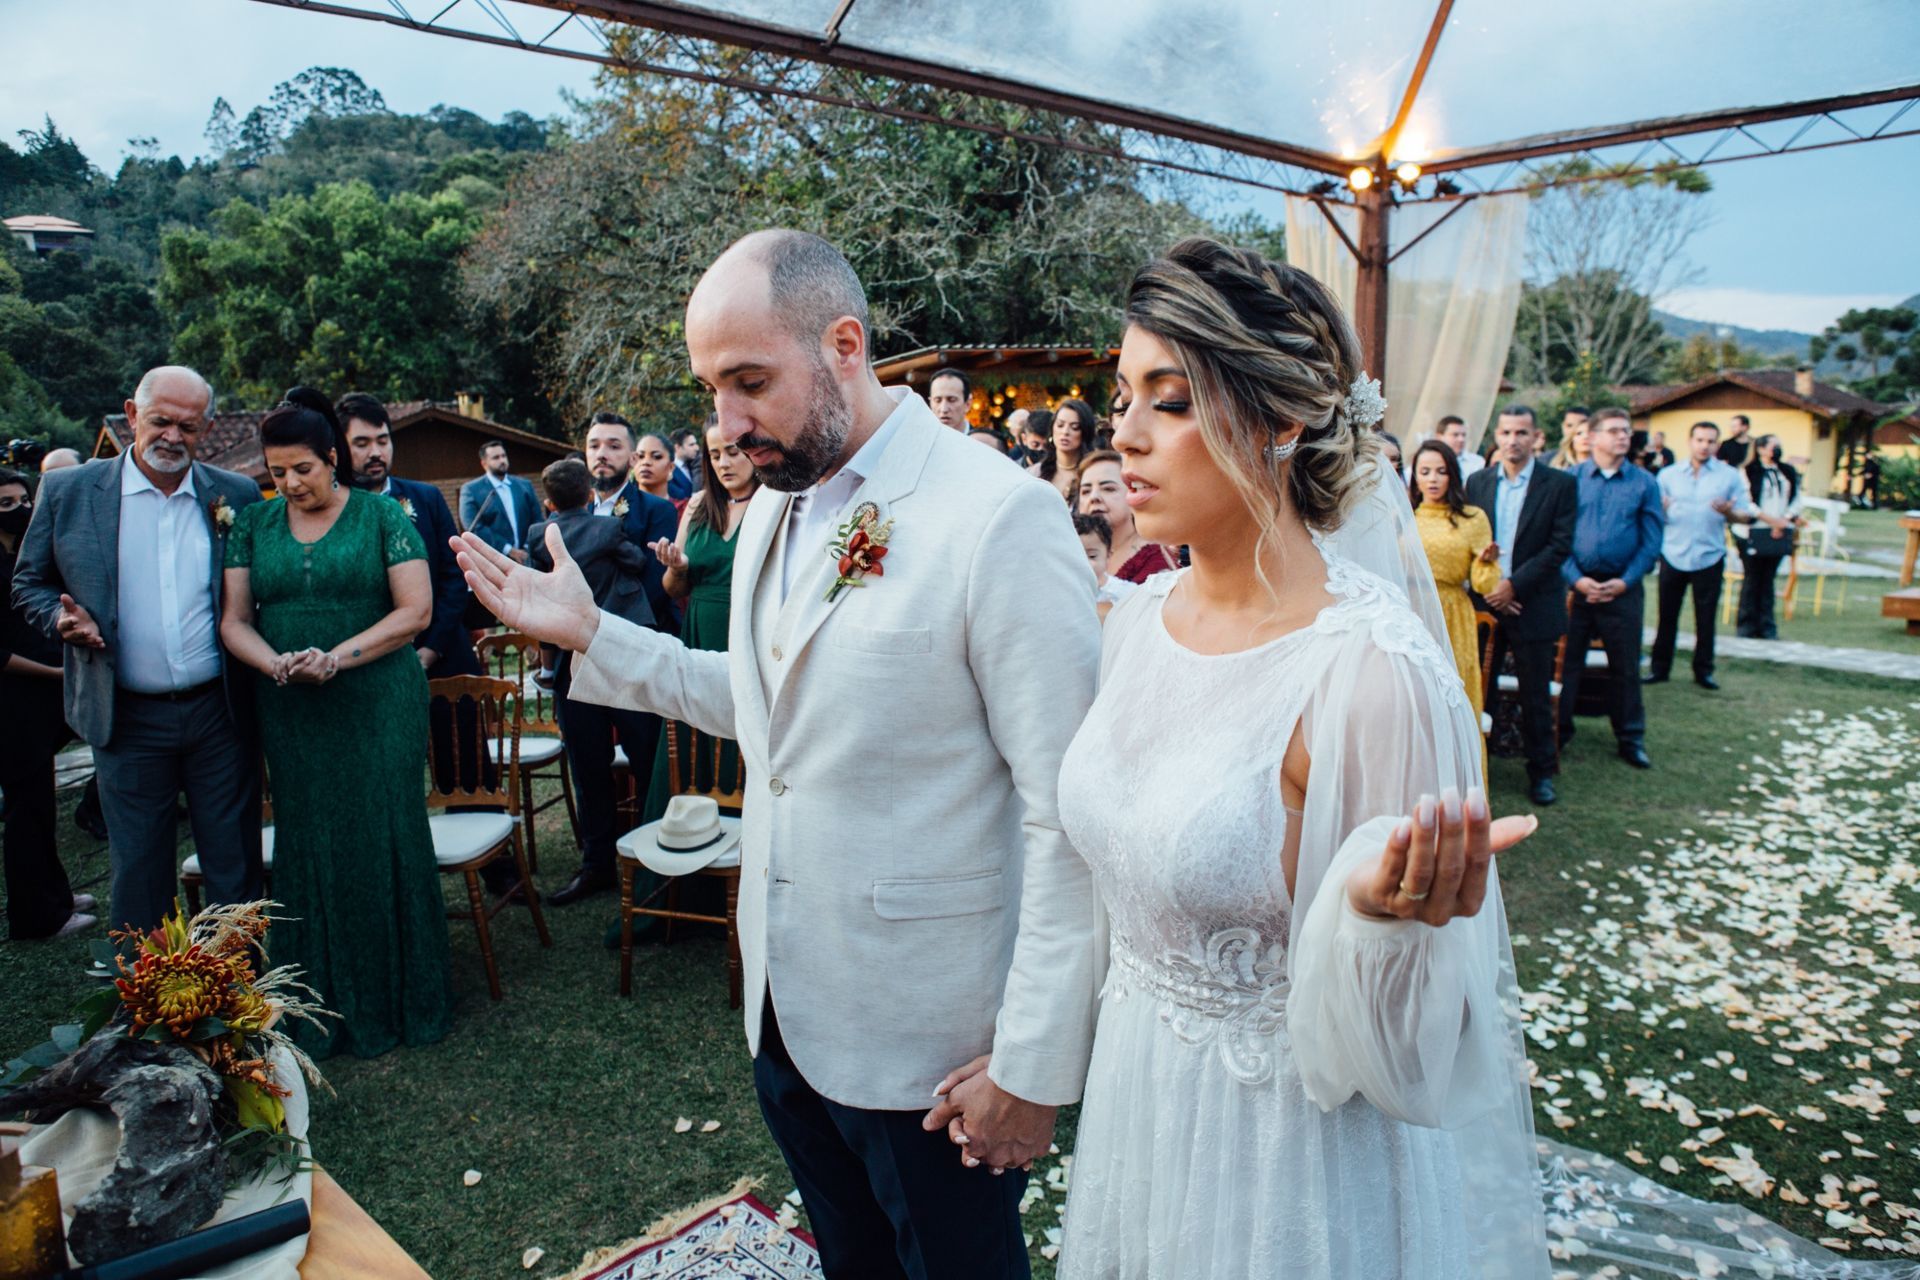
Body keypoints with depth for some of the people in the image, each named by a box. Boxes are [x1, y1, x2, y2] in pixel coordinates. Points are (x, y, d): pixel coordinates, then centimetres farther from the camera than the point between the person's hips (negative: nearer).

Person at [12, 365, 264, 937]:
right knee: (138, 869, 12)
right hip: (129, 718, 0)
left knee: (236, 867, 9)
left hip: (221, 712, 0)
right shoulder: (67, 492, 0)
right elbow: (29, 582, 9)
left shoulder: (237, 496, 2)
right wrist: (61, 618, -12)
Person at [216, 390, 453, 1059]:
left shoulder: (381, 515, 0)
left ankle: (396, 996, 15)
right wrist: (277, 664, -15)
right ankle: (323, 1008, 19)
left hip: (377, 707, -3)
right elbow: (234, 619, 5)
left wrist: (338, 657, -18)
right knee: (307, 848, 6)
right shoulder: (253, 525, 10)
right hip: (291, 714, 3)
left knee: (383, 844, 1)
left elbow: (416, 609, -7)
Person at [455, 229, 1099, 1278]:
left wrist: (1035, 1066, -17)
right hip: (786, 1007, 7)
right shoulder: (772, 502, 5)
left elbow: (1067, 812, -20)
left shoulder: (1000, 517, -21)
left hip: (927, 1037, -6)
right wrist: (591, 634, 7)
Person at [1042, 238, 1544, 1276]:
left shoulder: (1374, 666, -26)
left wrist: (1377, 911, -38)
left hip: (1289, 1150, -6)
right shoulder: (1142, 616, -5)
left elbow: (1400, 1038, -20)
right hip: (1134, 1103, 6)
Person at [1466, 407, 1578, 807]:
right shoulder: (1477, 482, 7)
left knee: (1535, 695, 6)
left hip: (1533, 605, -2)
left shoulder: (1560, 484, -2)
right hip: (1485, 601, 2)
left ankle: (1541, 771, 20)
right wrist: (1484, 586, -8)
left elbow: (1560, 545, -9)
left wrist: (1514, 585, -16)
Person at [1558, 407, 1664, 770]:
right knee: (1566, 662, 5)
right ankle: (1558, 732, 17)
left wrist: (1625, 581, -10)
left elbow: (1651, 540, 1)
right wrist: (1576, 578, -13)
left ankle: (1630, 738, 21)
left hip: (1623, 588, 1)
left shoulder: (1644, 483, 4)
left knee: (1625, 667, 9)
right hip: (1576, 585, -1)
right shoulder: (1571, 479, 2)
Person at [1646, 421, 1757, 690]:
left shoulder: (1730, 476, 3)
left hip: (1709, 557, 0)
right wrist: (1659, 509, -19)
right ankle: (1659, 667, 13)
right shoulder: (1668, 475, 5)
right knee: (1667, 615, 4)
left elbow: (1746, 513, 1)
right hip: (1673, 555, 0)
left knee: (1705, 618, 6)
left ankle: (1703, 670, 17)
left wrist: (1729, 512, -21)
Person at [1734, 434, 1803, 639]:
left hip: (1779, 535, 4)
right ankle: (1746, 625, 8)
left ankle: (1766, 626, 9)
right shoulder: (1749, 472, -4)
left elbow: (1796, 500, 11)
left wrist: (1785, 520, -4)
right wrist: (1771, 520, -13)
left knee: (1768, 580, 6)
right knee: (1752, 580, 0)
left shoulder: (1789, 472, 13)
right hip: (1754, 533, -4)